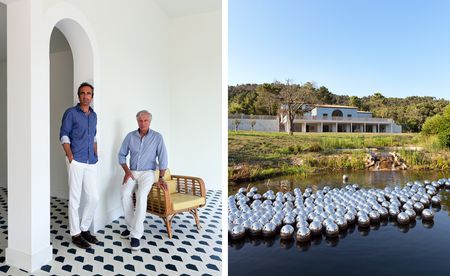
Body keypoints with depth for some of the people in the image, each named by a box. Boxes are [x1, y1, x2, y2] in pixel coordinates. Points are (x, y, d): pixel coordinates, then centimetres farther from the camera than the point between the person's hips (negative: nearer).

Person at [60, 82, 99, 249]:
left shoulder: (94, 115, 15)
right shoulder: (71, 113, -2)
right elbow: (64, 135, -4)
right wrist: (70, 156, -12)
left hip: (91, 163, 6)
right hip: (76, 162, -5)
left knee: (93, 198, 7)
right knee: (75, 199, 2)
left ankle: (84, 229, 24)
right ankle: (75, 234, 14)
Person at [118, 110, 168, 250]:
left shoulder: (157, 137, -4)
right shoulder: (130, 136, 4)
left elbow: (162, 158, -7)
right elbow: (122, 155, 9)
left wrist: (161, 178, -14)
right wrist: (126, 171, -5)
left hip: (148, 173, -2)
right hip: (132, 172, 3)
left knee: (141, 196, -29)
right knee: (125, 194, -26)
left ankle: (136, 234, -23)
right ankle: (131, 226, -7)